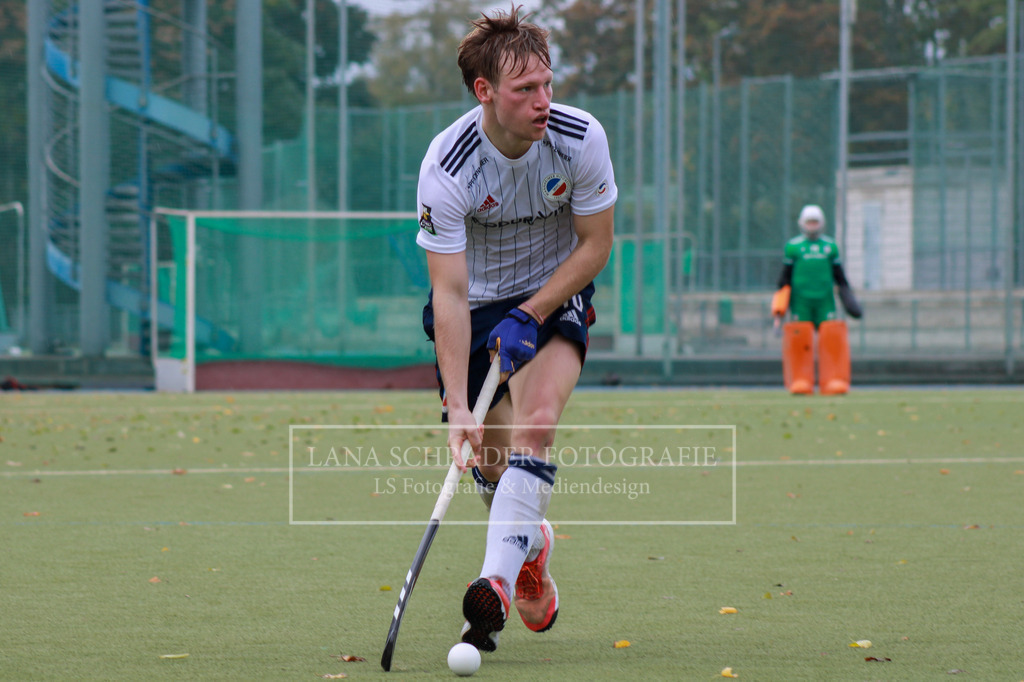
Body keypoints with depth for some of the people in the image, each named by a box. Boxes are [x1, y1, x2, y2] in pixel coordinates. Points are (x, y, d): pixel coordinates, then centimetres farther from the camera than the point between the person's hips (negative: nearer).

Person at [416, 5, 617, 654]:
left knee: (536, 423, -25)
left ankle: (496, 584, -35)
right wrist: (457, 405, -32)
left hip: (555, 293, 0)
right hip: (476, 303, 0)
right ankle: (533, 554, 35)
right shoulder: (446, 168, -27)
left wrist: (531, 315, -18)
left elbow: (596, 244, -8)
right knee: (492, 460, 2)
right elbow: (450, 293, -26)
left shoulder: (580, 138, -21)